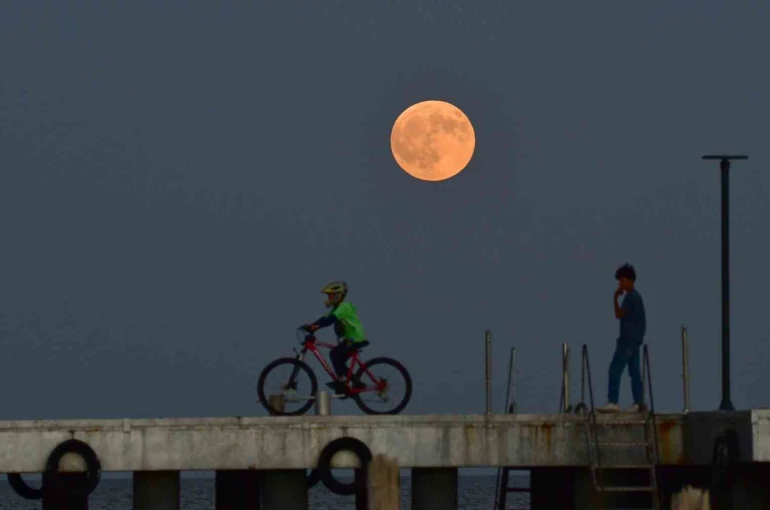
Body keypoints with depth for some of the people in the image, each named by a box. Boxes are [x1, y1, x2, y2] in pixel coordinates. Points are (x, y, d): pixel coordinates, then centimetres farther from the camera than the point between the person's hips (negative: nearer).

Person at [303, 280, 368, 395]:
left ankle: (340, 381, -20)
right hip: (349, 338, 10)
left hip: (356, 339, -10)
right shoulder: (336, 308, 15)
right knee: (339, 361, 8)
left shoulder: (344, 306, -16)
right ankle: (357, 383, 15)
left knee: (334, 353, -22)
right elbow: (326, 318, 6)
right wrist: (310, 326, -7)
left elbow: (331, 319, -30)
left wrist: (317, 326, -40)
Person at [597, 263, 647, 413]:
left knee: (615, 369, -11)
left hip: (628, 339, -10)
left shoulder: (631, 297, -14)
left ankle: (612, 402, -16)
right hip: (635, 339, 10)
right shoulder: (636, 296, 17)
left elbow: (619, 315, -14)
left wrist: (615, 298, -7)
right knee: (634, 371, 7)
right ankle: (638, 402, 3)